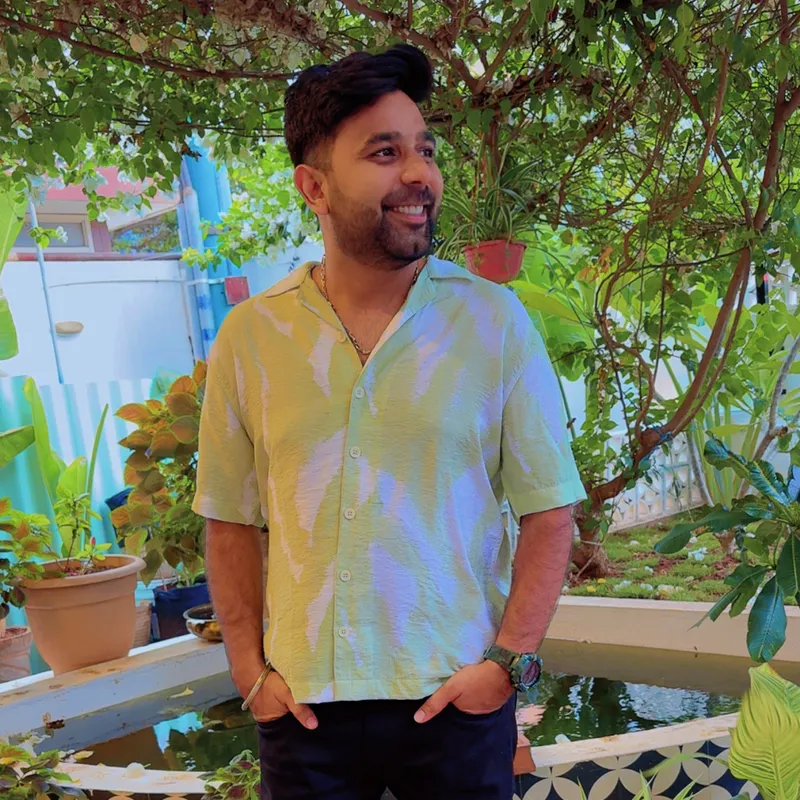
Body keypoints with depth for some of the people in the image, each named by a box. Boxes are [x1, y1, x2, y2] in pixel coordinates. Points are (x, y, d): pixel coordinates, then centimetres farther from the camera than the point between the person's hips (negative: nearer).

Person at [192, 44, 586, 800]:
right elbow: (231, 520, 5)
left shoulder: (493, 320, -6)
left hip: (457, 698, -1)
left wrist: (510, 659, -10)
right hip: (304, 704, 1)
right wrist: (249, 670, -1)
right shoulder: (248, 336, -3)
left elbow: (548, 509, -3)